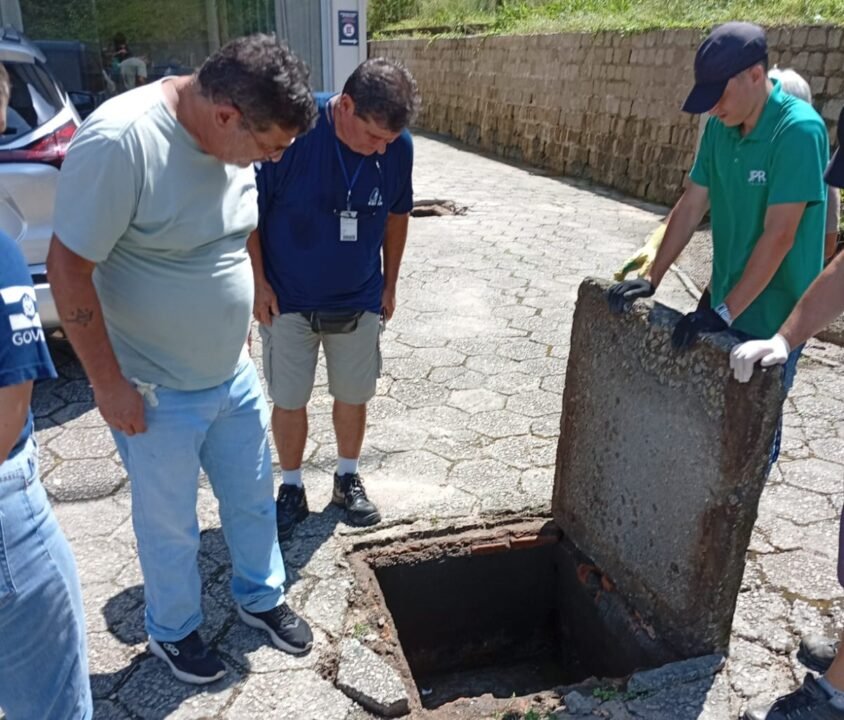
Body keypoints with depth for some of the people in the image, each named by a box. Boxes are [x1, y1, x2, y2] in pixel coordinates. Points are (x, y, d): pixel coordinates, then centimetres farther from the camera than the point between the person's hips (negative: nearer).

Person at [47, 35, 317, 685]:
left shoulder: (233, 140, -3)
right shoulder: (119, 140, -26)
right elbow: (69, 268, -22)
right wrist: (109, 385, -17)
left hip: (234, 375, 6)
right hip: (157, 394, -6)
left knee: (253, 499, 21)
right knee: (171, 528, 15)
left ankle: (260, 597, 47)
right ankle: (172, 631, 43)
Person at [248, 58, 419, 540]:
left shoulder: (398, 145, -12)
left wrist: (390, 283, 9)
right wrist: (259, 282, -10)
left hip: (359, 300, 3)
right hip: (287, 300, -2)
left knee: (354, 396, 13)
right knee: (289, 401, 8)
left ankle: (348, 477, 36)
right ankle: (292, 488, 29)